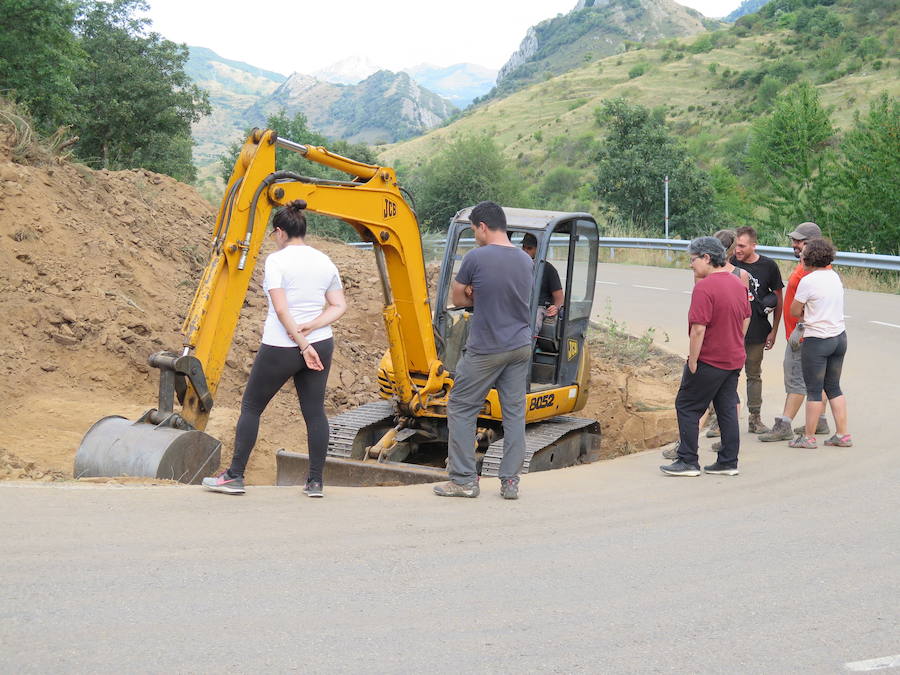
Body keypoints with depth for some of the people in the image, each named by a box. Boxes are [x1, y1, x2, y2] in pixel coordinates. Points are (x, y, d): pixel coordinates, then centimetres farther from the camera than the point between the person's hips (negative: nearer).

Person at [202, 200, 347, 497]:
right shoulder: (325, 262, 7)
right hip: (321, 345, 5)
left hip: (280, 349, -5)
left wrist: (303, 345, -15)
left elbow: (281, 310, -18)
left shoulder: (276, 260, -11)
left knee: (251, 406, 9)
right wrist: (311, 326, -8)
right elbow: (339, 306, 6)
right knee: (314, 411, 8)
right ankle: (315, 482, 8)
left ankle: (234, 476, 11)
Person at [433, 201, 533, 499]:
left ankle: (463, 480, 4)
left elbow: (457, 298, -1)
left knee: (461, 409, 5)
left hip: (485, 350, -5)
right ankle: (511, 481, 7)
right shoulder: (526, 261, 6)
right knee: (514, 412, 8)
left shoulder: (476, 258, -12)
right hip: (520, 348, 6)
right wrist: (481, 297, 4)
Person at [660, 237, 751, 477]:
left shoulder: (704, 287, -19)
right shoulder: (738, 284, 8)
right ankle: (729, 462, 14)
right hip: (734, 360, 8)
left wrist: (692, 362, -16)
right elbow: (746, 320, 17)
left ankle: (688, 461, 3)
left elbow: (699, 328, -23)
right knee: (727, 409, 12)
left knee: (687, 407, 2)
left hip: (709, 361, -8)